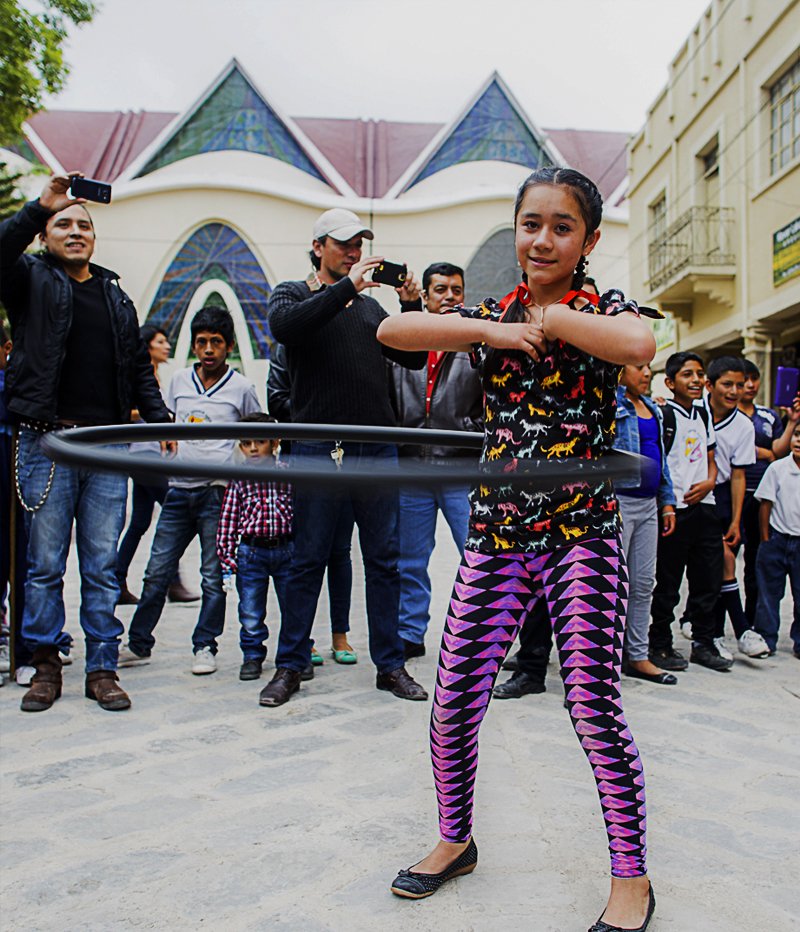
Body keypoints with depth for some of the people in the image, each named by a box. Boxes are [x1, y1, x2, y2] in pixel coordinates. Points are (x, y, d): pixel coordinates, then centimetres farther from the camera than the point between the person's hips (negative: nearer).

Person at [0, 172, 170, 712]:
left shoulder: (117, 297, 19)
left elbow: (139, 365, 21)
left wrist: (159, 418, 11)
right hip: (47, 443, -3)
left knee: (103, 566, 5)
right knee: (44, 565, 4)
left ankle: (102, 670, 12)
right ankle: (47, 666, 16)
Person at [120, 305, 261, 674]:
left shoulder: (241, 387, 2)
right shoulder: (179, 381, 11)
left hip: (217, 492, -3)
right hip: (178, 489, 3)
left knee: (213, 577, 2)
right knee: (157, 572, 6)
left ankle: (204, 647, 14)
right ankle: (138, 644, 18)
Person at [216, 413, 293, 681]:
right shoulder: (239, 480, 1)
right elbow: (228, 520, 0)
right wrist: (226, 558, -5)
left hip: (287, 549, 0)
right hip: (251, 551, 0)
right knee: (250, 612, 8)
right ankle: (252, 656, 25)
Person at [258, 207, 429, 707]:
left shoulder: (371, 305, 19)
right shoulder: (294, 293, 8)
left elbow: (413, 356, 14)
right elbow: (284, 325, -16)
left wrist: (412, 306, 0)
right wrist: (346, 286, -18)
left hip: (378, 450, 4)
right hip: (318, 451, -4)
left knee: (384, 562, 7)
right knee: (308, 562, 3)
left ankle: (390, 664, 17)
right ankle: (291, 665, 15)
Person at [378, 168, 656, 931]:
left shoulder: (603, 308, 3)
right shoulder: (489, 316, 10)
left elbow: (639, 345, -23)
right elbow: (390, 330, -4)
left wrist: (552, 318, -10)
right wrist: (493, 329, -12)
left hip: (582, 535, -3)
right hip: (495, 535, 4)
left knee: (594, 706, -5)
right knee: (452, 702, 4)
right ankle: (455, 839, 30)